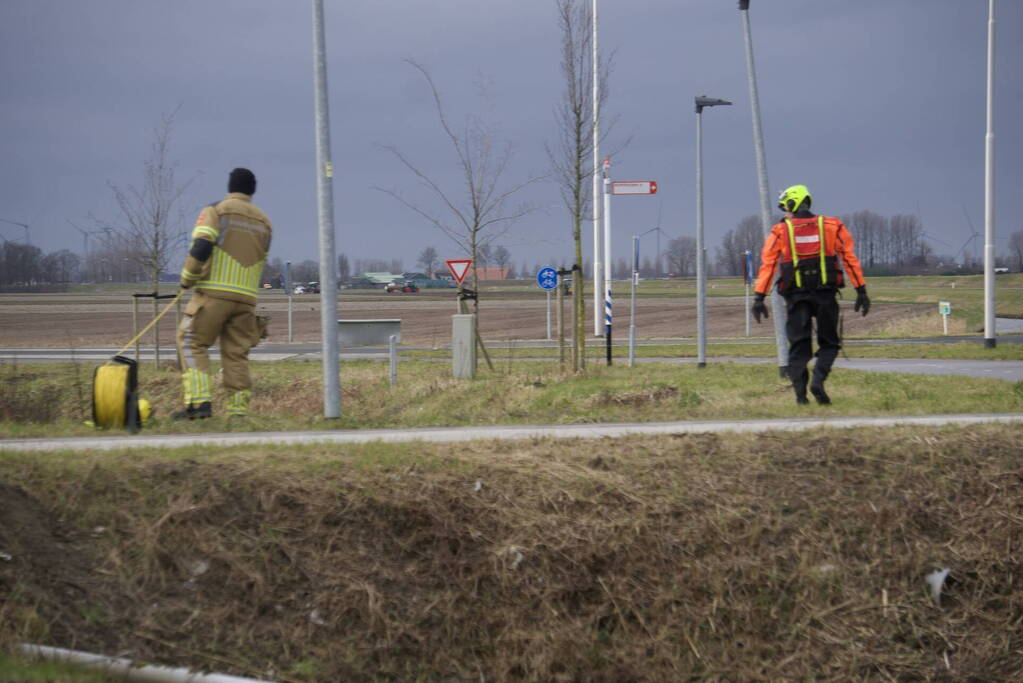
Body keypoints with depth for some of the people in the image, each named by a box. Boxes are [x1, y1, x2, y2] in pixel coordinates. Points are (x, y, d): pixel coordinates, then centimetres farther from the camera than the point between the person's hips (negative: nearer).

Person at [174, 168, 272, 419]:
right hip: (246, 296, 5)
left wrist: (187, 278, -2)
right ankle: (238, 409, 3)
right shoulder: (264, 222, 15)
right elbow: (260, 262, 16)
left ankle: (199, 401, -12)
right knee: (236, 353, 8)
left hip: (214, 294, -5)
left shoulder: (216, 211, -2)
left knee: (192, 343, 2)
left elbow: (200, 248, -14)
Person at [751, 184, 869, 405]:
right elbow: (850, 258, 2)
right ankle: (818, 380, -13)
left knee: (799, 346, 8)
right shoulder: (832, 227, 5)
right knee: (829, 343, 10)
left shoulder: (780, 232, 3)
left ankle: (800, 393, -1)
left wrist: (759, 298, -5)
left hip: (796, 295, 0)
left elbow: (767, 264, -4)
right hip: (826, 294, 0)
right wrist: (861, 290, 3)